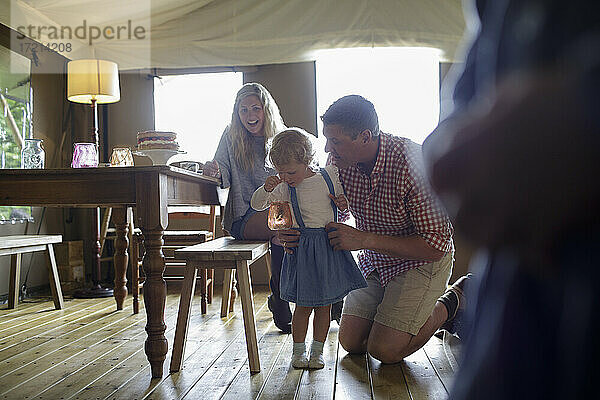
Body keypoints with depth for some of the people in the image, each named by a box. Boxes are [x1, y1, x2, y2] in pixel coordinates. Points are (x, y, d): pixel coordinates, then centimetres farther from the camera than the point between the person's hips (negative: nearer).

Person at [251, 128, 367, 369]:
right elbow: (256, 205, 1)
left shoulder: (330, 175, -1)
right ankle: (298, 351, 23)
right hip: (303, 248, -1)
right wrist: (266, 188, -18)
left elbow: (343, 201, 15)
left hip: (330, 246, 1)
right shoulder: (284, 188, -3)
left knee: (325, 304, 9)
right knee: (303, 305, 4)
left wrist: (343, 203, -9)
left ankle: (317, 350, 25)